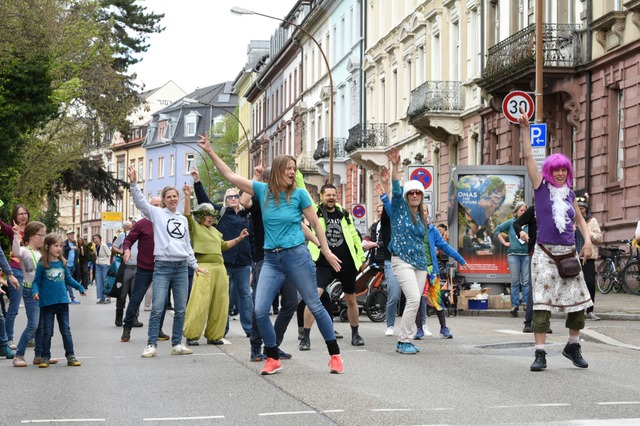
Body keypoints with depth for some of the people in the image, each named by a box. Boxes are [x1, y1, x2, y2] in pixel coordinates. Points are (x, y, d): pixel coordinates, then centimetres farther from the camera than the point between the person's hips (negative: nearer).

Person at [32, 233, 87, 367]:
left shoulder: (63, 263, 5)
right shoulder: (42, 265, -5)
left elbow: (68, 279, 18)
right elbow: (36, 281, -1)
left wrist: (80, 287, 18)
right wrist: (35, 291, -19)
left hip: (63, 301, 3)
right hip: (47, 303, -3)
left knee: (66, 330, 5)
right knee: (47, 331, 4)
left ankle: (70, 356, 8)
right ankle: (45, 357, 12)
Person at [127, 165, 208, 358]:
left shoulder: (183, 219, 17)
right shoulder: (157, 213, 4)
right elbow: (140, 202, -10)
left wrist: (194, 264, 22)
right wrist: (134, 183, -23)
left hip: (181, 267, 5)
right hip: (162, 266, -5)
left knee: (181, 309, 5)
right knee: (157, 308, -10)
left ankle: (176, 344, 13)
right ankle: (152, 345, -7)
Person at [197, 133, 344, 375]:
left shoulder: (299, 194, -1)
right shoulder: (263, 190, 5)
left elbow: (315, 223, 6)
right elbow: (230, 176, 7)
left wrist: (326, 251, 3)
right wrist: (211, 153, 4)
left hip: (297, 255, -3)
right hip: (271, 259, 3)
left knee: (315, 306, 3)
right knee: (260, 311, -5)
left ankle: (335, 355, 14)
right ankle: (273, 359, 10)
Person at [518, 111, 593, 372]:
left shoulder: (569, 194, 13)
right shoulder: (541, 188, 3)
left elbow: (580, 219, 24)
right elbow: (528, 157, -3)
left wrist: (587, 241, 9)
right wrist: (525, 129, -9)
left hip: (569, 253, 4)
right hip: (545, 253, -4)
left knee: (579, 300, 5)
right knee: (542, 303, -8)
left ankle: (573, 346, 23)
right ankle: (540, 354, -7)